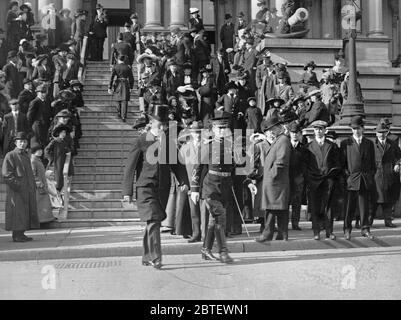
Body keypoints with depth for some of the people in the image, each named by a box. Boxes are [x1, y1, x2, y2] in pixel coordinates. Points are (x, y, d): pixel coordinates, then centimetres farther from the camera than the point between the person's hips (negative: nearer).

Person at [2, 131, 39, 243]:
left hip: (27, 190, 8)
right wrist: (18, 186, -19)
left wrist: (33, 186, 14)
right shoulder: (10, 156, -8)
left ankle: (21, 234, 16)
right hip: (17, 191, -8)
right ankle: (16, 236, 0)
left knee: (27, 212, 9)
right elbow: (6, 174, -14)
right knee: (17, 212, -6)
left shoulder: (26, 156, 17)